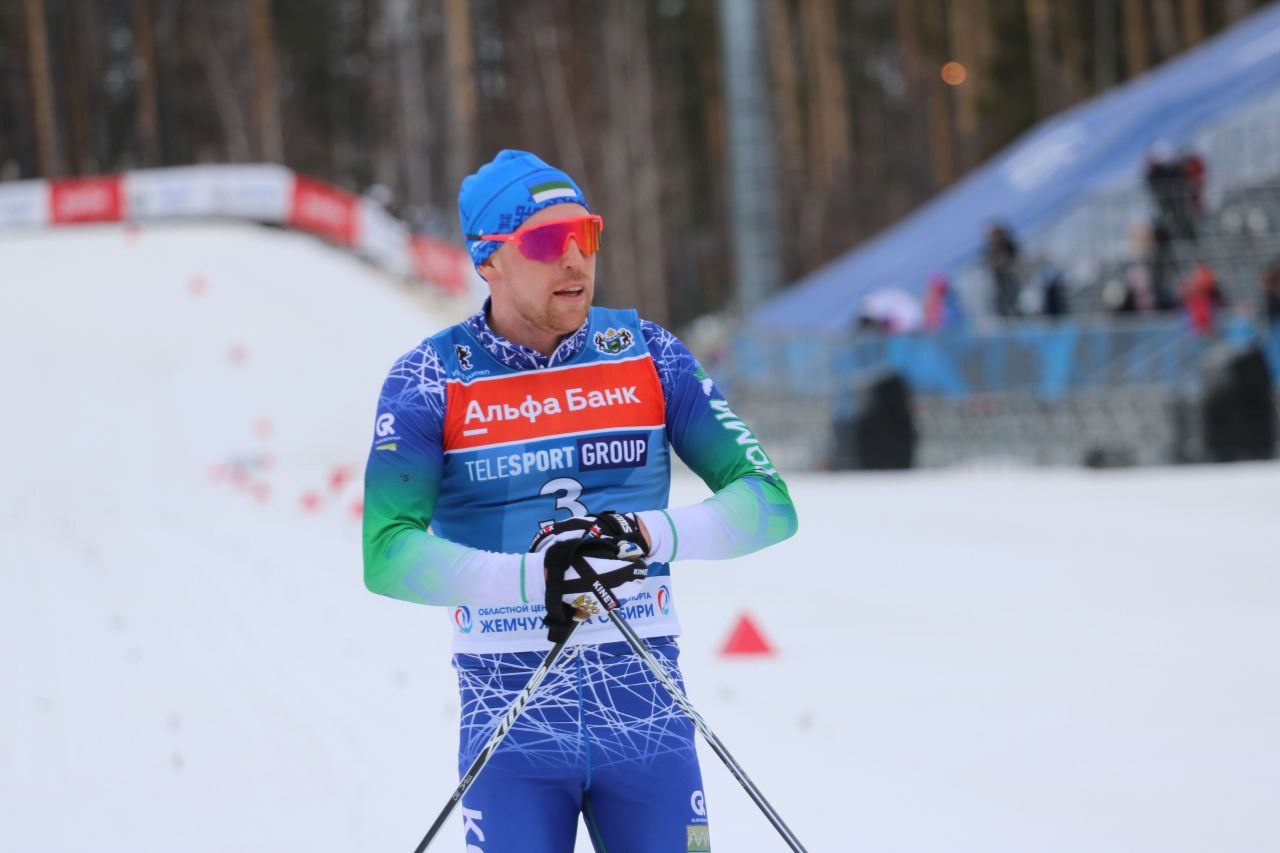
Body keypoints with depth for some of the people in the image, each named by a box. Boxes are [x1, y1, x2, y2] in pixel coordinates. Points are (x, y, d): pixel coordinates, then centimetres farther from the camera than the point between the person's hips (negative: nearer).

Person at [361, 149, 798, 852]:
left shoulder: (648, 358, 4)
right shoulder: (431, 382, -2)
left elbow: (768, 502, 1)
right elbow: (386, 555, -13)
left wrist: (651, 534, -17)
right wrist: (534, 577, -25)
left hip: (648, 721, 2)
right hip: (512, 732, -2)